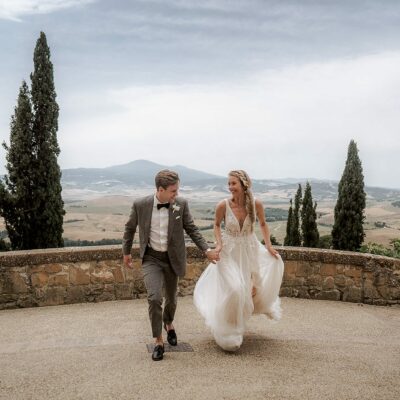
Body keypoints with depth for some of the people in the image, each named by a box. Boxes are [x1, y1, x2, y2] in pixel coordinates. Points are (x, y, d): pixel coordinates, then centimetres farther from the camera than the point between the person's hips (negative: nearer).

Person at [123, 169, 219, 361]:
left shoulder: (181, 204, -11)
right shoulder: (140, 205, -13)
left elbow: (191, 229, 0)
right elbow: (130, 228, 3)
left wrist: (207, 249, -8)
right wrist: (126, 252, 11)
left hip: (173, 258, 2)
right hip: (151, 258, -2)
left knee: (171, 298, 16)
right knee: (154, 298, -17)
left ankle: (168, 323, 49)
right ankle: (158, 341, 2)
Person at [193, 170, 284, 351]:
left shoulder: (256, 204, -14)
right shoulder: (223, 205, -17)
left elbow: (263, 224, 5)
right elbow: (217, 225, 1)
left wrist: (268, 245, -1)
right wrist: (219, 244, -12)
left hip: (250, 249, 3)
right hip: (230, 251, -3)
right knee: (234, 290, -9)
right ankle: (228, 333, 16)